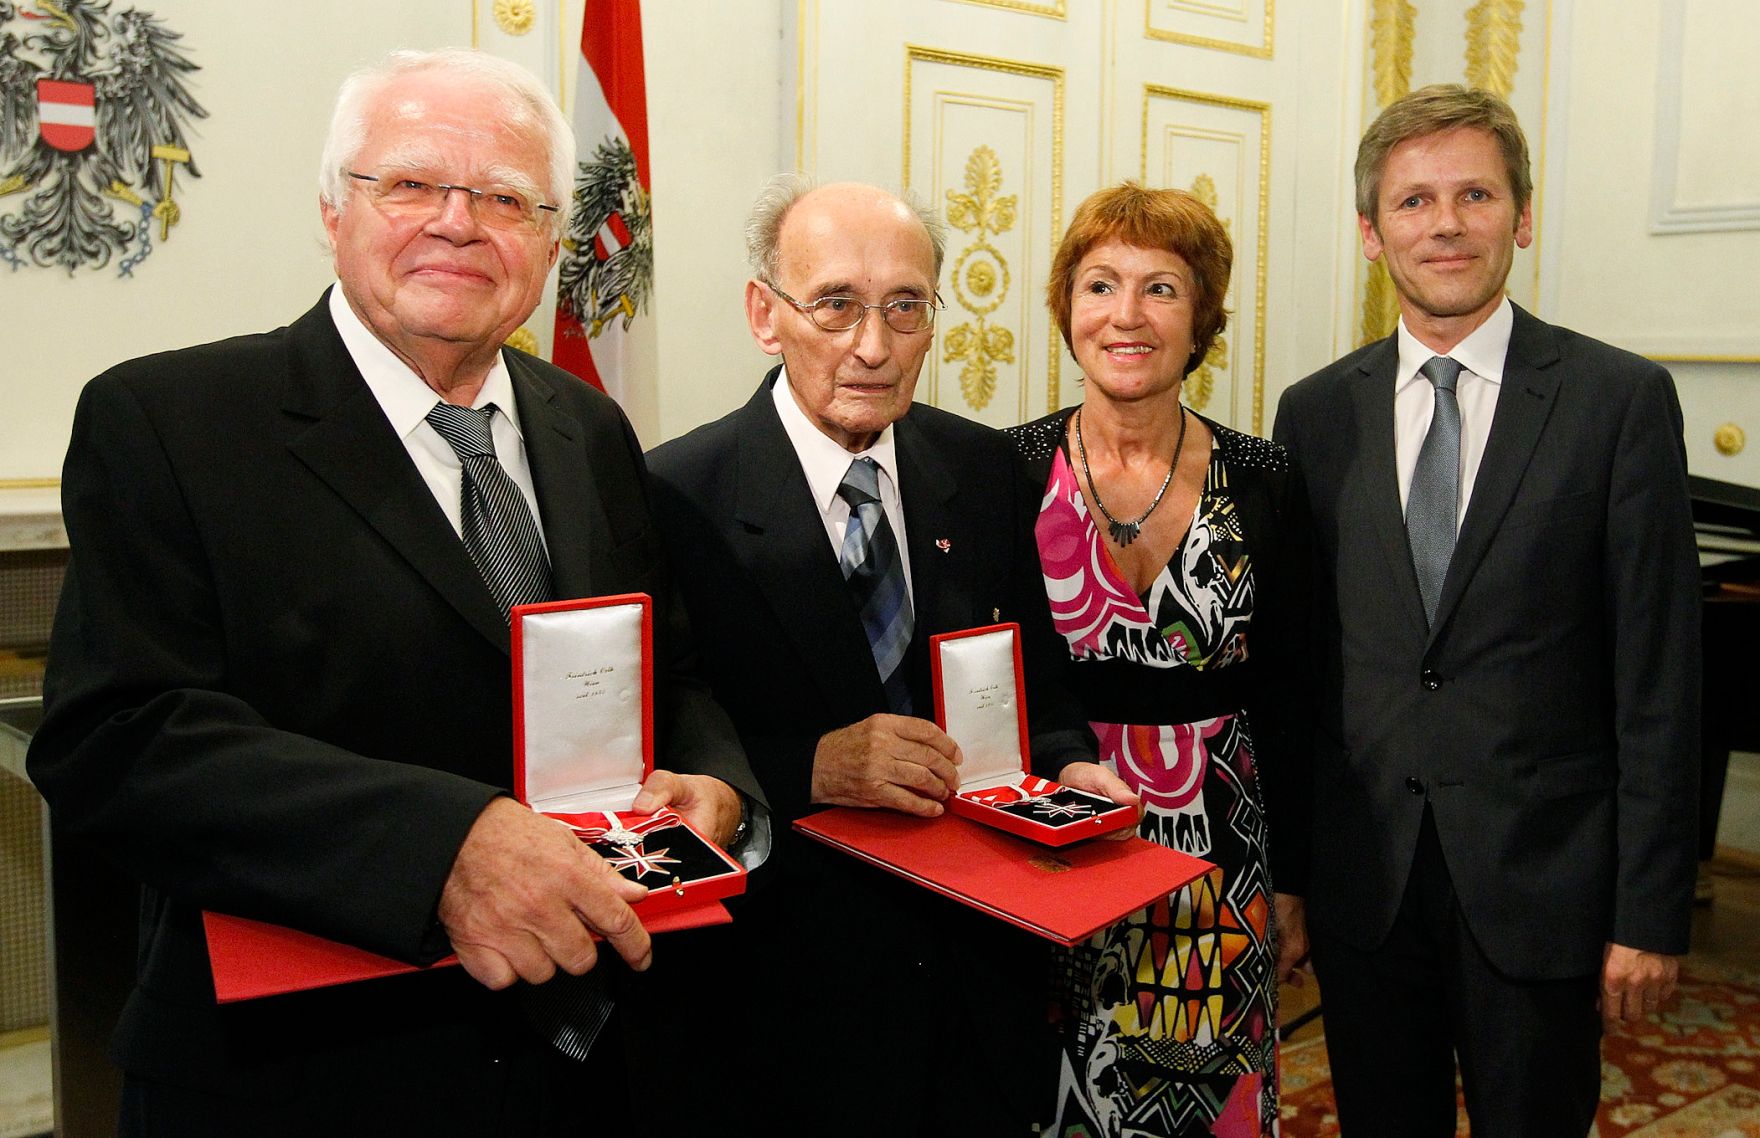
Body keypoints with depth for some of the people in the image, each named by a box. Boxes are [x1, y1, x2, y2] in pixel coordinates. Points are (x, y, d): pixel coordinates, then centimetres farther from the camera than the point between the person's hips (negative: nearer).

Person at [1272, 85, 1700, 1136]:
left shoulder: (1622, 400, -5)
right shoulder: (1317, 414, 3)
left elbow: (1660, 674, -6)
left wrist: (1651, 911, -7)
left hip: (1541, 879, -2)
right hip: (1362, 879, 2)